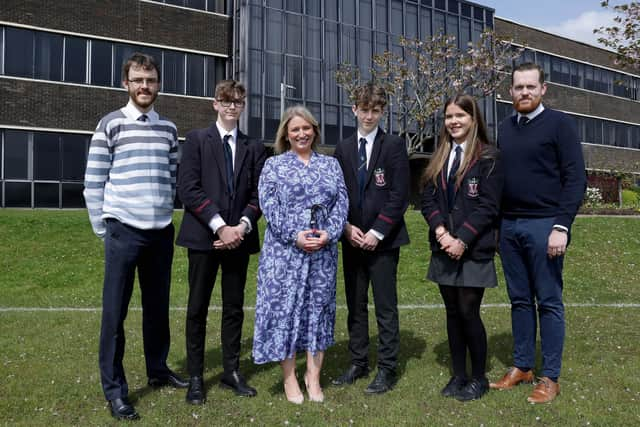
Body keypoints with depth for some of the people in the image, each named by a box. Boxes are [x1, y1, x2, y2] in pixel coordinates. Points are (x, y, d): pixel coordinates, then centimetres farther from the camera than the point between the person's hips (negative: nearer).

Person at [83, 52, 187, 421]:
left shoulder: (169, 129, 10)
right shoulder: (111, 124, -2)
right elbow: (93, 183, -2)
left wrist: (166, 215, 12)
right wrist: (104, 230, -1)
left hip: (162, 232, 4)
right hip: (124, 231, -4)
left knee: (158, 305, 14)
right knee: (115, 311, 2)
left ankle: (158, 369, 30)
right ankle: (115, 389, 13)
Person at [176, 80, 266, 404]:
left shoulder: (254, 147, 12)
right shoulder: (196, 139, 3)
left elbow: (258, 193, 8)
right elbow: (188, 189, -7)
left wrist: (243, 225, -9)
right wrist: (220, 226, -14)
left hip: (239, 236, 3)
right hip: (203, 236, -3)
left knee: (234, 307, 10)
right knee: (198, 308, 4)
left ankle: (232, 372, 22)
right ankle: (195, 377, 16)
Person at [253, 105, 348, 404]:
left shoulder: (330, 164, 12)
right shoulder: (273, 165, 5)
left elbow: (341, 203, 4)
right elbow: (269, 206, -6)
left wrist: (328, 234, -12)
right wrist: (295, 236, -16)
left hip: (323, 250, 3)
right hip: (285, 250, -2)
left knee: (318, 307, 6)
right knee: (285, 307, 0)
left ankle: (313, 377, 18)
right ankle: (289, 378, 14)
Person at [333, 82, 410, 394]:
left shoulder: (393, 146, -2)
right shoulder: (343, 148, 10)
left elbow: (399, 195, -7)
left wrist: (376, 232, -12)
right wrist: (347, 227, -4)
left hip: (383, 239, -4)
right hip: (352, 239, 5)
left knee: (385, 307, 1)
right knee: (355, 305, 12)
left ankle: (387, 369, 12)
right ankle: (358, 363, 24)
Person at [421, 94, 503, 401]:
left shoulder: (488, 157, -4)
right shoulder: (439, 158, 13)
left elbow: (488, 205, -10)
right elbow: (428, 199, 7)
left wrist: (462, 240, -16)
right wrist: (440, 230, -10)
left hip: (473, 249, -5)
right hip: (444, 248, 5)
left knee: (468, 312, -2)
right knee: (452, 312, 11)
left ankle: (479, 377, 18)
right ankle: (458, 375, 24)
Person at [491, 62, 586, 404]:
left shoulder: (559, 124, -2)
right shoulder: (505, 129, 14)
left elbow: (575, 179, -8)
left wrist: (561, 227, -15)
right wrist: (495, 224, 11)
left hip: (543, 226, -5)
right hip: (509, 226, 5)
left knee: (549, 302, 2)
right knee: (520, 300, 11)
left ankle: (550, 377, 12)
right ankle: (522, 366, 22)